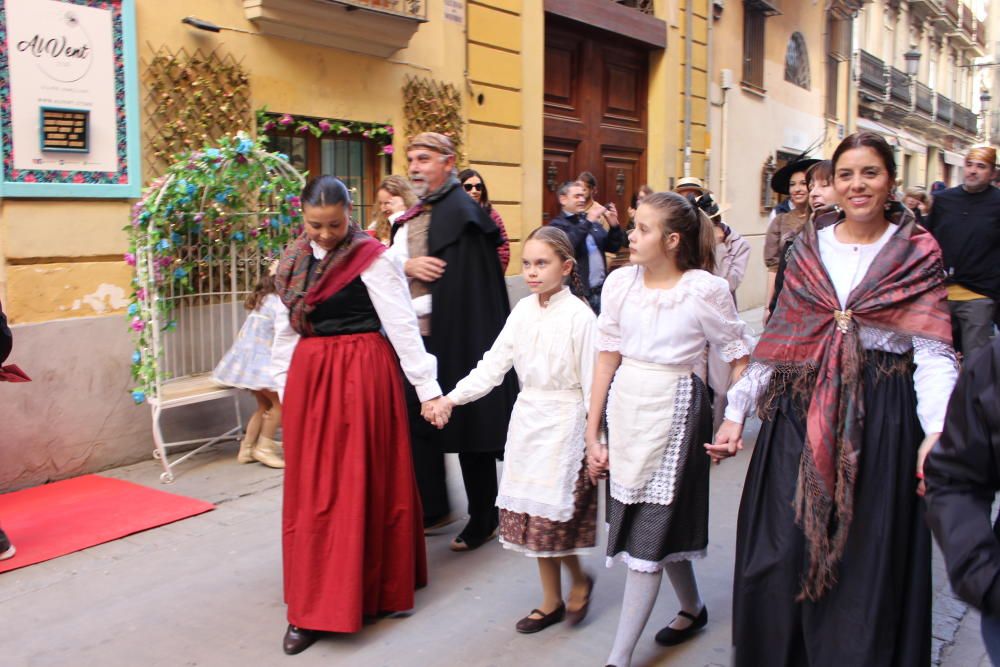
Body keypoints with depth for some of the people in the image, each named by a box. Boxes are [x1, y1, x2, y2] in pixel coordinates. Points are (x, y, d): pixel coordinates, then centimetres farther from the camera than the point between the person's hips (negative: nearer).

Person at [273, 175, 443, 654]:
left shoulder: (371, 259, -10)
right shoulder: (294, 261, 9)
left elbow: (403, 325, -14)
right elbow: (287, 327, 16)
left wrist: (428, 388, -17)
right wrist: (284, 381, 14)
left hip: (362, 376, -6)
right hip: (310, 376, 6)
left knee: (361, 484, 2)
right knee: (310, 490, 10)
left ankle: (372, 589, 20)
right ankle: (314, 604, 22)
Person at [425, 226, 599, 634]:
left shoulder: (579, 315, -12)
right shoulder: (523, 310, 4)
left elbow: (592, 382, -11)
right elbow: (494, 364, 2)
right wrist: (453, 397, -9)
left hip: (564, 421, -6)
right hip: (527, 418, 6)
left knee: (553, 514, -5)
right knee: (530, 513, 11)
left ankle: (579, 580, 25)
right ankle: (551, 601, 26)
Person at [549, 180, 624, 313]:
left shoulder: (592, 221, 16)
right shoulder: (558, 224, -4)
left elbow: (612, 247, 17)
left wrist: (614, 225, 0)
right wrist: (588, 222, -22)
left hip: (601, 290, 6)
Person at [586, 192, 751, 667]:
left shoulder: (705, 290, -12)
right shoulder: (621, 282, -2)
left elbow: (739, 359, -4)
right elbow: (607, 358, 1)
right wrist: (592, 434, 2)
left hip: (673, 409, -5)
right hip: (624, 407, 5)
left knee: (650, 530, -1)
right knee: (662, 523, 18)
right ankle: (692, 608, 44)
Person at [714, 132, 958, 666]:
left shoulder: (917, 255, 2)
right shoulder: (809, 247, 9)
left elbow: (933, 351, -7)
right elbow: (777, 340, 9)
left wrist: (937, 429, -23)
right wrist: (736, 411, 4)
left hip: (880, 420, -2)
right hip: (800, 413, 2)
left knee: (867, 561, 3)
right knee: (780, 553, 3)